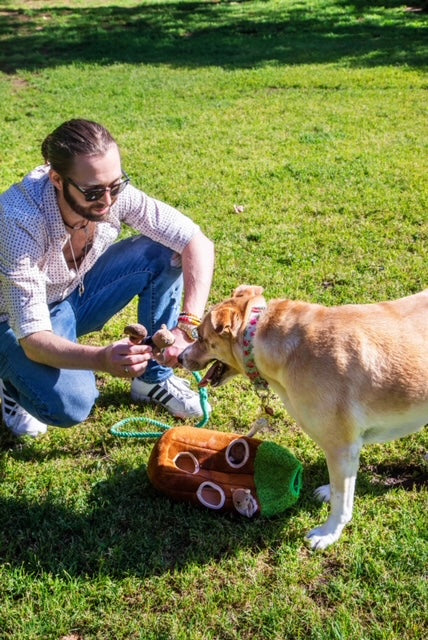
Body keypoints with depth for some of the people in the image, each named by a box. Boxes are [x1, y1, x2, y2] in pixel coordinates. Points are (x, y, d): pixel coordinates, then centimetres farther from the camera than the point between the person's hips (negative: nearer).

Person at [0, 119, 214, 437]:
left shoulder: (115, 192, -24)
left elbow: (199, 243, -22)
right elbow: (34, 338, -38)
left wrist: (187, 325, -36)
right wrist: (103, 359, -56)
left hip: (79, 291, 5)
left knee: (166, 251, -18)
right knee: (70, 406, -32)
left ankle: (154, 377, -2)